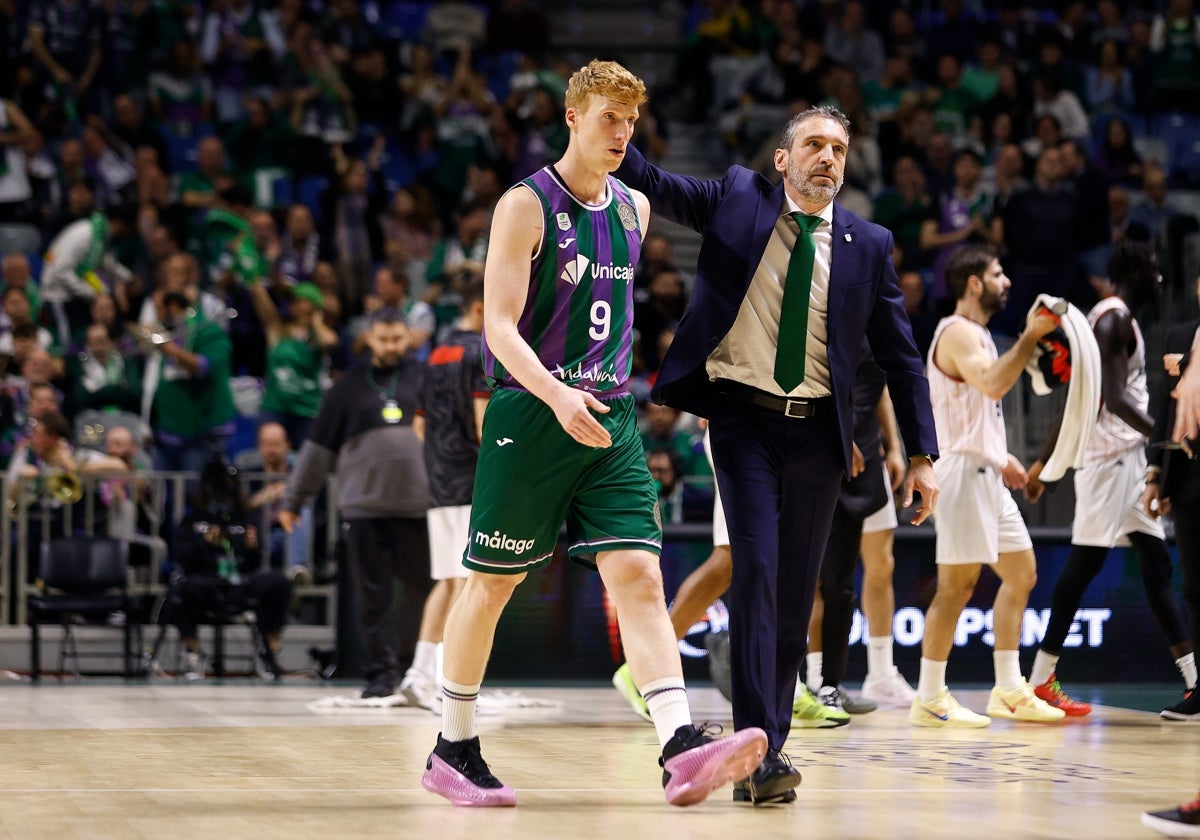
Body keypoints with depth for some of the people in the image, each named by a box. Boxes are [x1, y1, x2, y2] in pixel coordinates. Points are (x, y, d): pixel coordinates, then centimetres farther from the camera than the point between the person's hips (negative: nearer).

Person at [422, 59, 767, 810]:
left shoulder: (634, 210, 12)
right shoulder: (527, 206, -7)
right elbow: (500, 326, -15)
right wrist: (557, 395, -29)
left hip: (611, 422, 5)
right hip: (531, 414, -5)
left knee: (639, 577, -9)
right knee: (492, 583, 4)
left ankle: (681, 749, -21)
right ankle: (453, 750, 18)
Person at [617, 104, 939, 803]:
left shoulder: (868, 245, 7)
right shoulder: (739, 200, 4)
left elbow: (901, 356, 10)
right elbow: (657, 187, -5)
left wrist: (923, 455, 5)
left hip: (817, 434, 3)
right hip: (745, 421, -3)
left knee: (796, 595, 6)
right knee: (756, 569, -16)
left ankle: (772, 742, 18)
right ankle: (759, 752, -20)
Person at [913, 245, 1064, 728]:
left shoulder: (976, 334, 20)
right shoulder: (958, 332, -12)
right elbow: (993, 383, -29)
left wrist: (1002, 457, 21)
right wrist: (1031, 337, -26)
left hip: (987, 473, 11)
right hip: (964, 470, -11)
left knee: (1022, 574, 11)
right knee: (958, 584, -10)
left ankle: (1008, 690, 15)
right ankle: (929, 699, -6)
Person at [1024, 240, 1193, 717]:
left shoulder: (1109, 317, 19)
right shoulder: (1115, 319, -11)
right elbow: (1115, 398, -22)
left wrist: (1044, 461, 25)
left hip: (1127, 459, 11)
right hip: (1111, 457, -11)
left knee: (1156, 564, 8)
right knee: (1084, 563, -10)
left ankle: (1193, 679, 9)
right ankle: (1041, 682, -10)